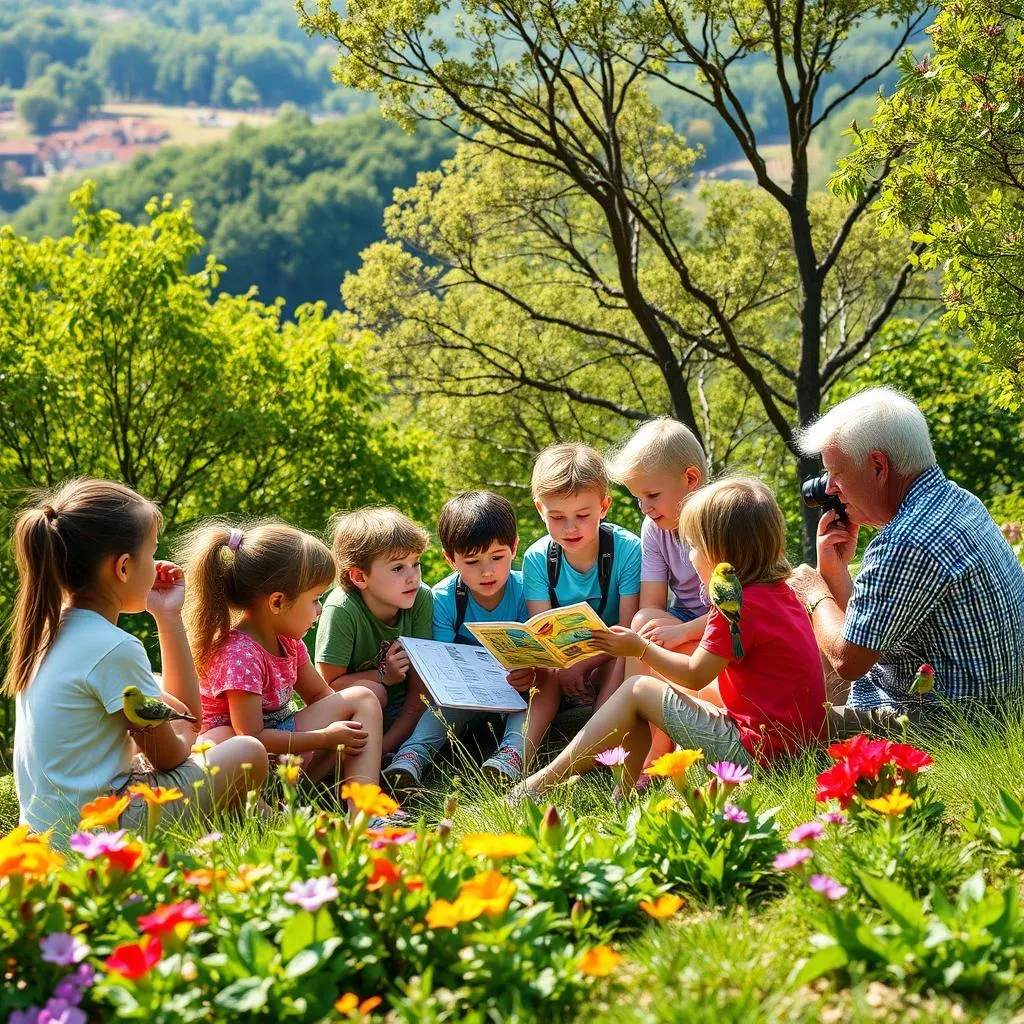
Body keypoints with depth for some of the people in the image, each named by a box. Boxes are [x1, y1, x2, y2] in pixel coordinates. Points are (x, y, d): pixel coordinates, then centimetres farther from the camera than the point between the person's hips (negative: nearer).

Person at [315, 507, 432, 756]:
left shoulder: (421, 599, -14)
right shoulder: (341, 611, -23)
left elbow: (419, 689, -12)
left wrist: (386, 744, -20)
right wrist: (383, 675, -24)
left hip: (402, 714, 4)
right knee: (369, 692, -34)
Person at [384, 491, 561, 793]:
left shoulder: (525, 591, -13)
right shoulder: (443, 598, -13)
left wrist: (531, 674, -44)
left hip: (518, 690, 0)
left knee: (548, 679, -29)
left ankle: (513, 754, -47)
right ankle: (411, 755, -47)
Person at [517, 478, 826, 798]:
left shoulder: (738, 607, -18)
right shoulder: (779, 591, 11)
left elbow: (695, 675, -9)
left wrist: (641, 648, 4)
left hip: (755, 749, -10)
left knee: (636, 690, -3)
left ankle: (542, 782, -1)